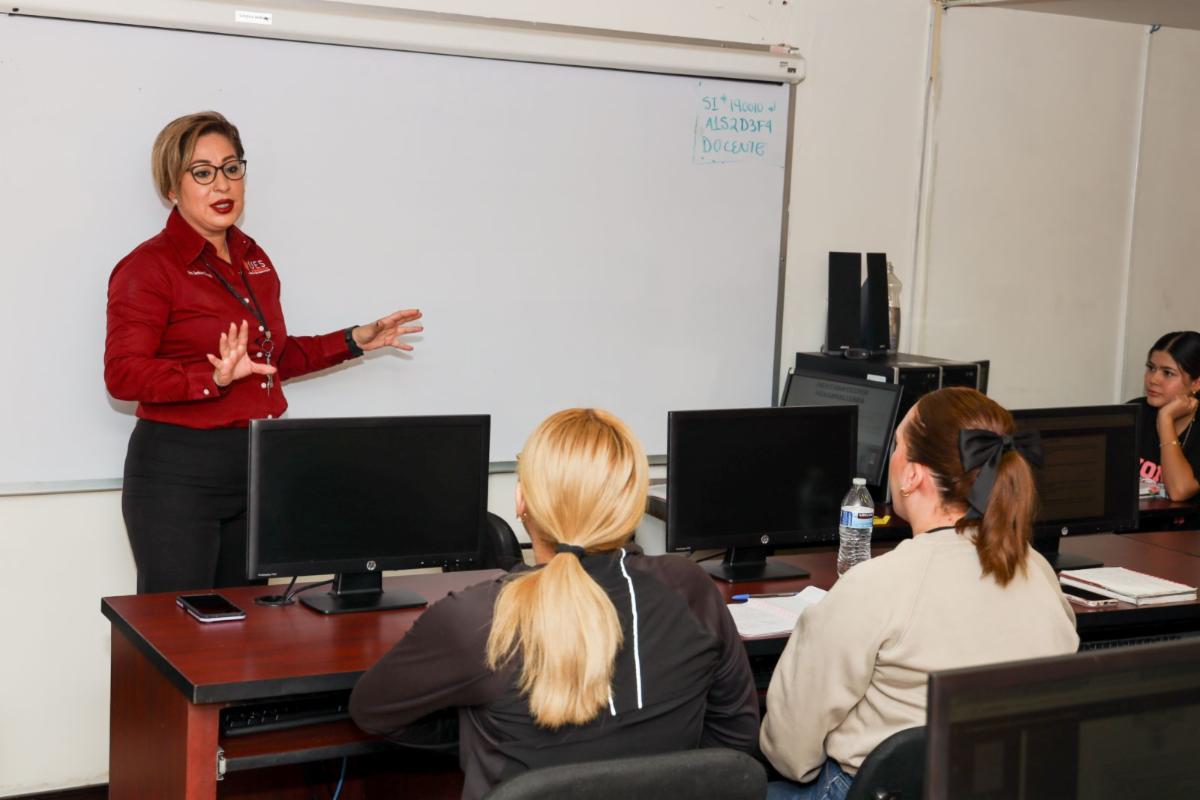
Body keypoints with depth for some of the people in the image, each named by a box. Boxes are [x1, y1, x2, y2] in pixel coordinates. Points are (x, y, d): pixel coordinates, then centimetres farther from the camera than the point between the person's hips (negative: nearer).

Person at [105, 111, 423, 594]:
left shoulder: (253, 260, 13)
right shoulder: (148, 267, -10)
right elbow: (122, 374, -18)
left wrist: (355, 341, 19)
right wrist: (216, 378, -30)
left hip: (259, 464, 7)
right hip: (179, 472, -7)